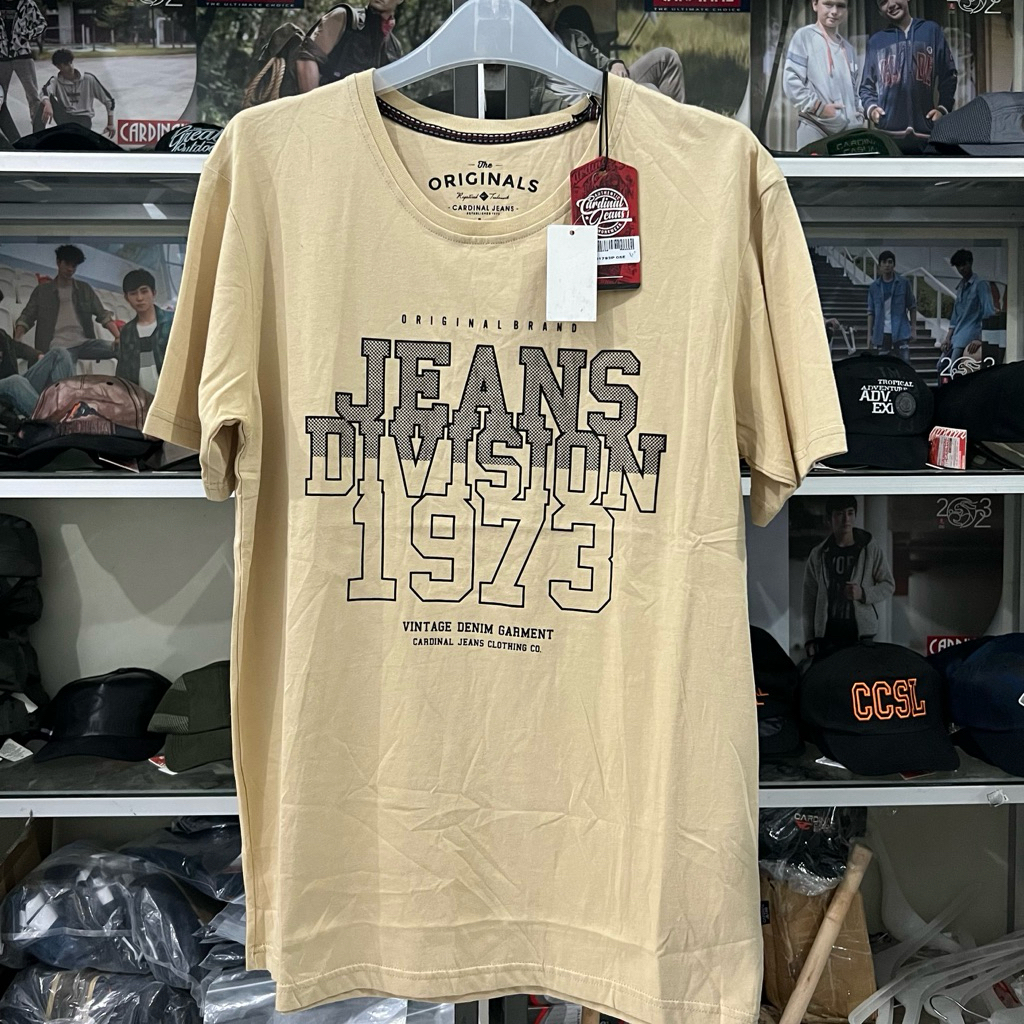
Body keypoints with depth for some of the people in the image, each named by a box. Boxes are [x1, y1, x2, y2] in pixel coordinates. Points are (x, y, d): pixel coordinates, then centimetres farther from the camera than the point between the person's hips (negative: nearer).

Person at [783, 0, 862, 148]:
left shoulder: (847, 47, 22)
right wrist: (819, 108, -14)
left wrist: (859, 113, 9)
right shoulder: (804, 36, 2)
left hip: (848, 131, 6)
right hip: (816, 130, -6)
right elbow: (791, 82, -8)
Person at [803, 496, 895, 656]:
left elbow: (888, 585, 9)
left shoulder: (871, 550, 5)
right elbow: (809, 599, 7)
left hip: (861, 633, 0)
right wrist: (810, 638, 3)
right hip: (827, 634, 1)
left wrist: (863, 593, -11)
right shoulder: (818, 555, 7)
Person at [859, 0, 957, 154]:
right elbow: (867, 86, 18)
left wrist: (943, 108, 0)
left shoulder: (932, 31, 15)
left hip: (925, 133, 0)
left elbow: (948, 75, 14)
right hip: (887, 132, 0)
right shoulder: (876, 41, 17)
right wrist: (870, 107, -2)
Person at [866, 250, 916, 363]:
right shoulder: (874, 287, 5)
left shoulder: (903, 283, 2)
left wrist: (913, 327, 1)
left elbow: (912, 306, 7)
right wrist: (869, 335, 3)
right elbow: (871, 312, 7)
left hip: (901, 332, -2)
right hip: (881, 333, 2)